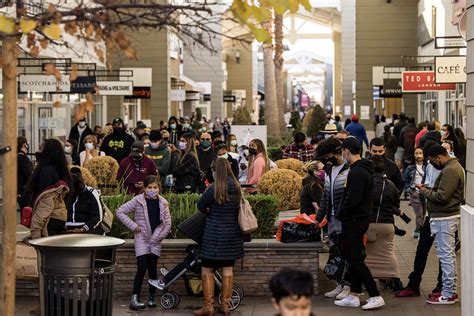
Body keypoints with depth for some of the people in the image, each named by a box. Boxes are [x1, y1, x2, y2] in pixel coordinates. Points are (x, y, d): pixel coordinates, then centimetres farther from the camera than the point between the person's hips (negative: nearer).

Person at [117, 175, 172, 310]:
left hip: (155, 240, 3)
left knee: (152, 268, 6)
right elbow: (120, 212, -5)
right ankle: (134, 298, -13)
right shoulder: (138, 201, -6)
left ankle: (152, 297, 17)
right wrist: (133, 225, -10)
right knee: (142, 267, -12)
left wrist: (158, 237, -4)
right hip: (141, 238, -3)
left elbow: (167, 224, 6)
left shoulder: (163, 203, 3)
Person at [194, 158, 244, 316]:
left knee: (207, 269, 3)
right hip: (233, 234, 6)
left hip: (215, 234, -6)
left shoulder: (214, 188, -15)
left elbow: (200, 206, -5)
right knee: (228, 269, 10)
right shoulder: (237, 187, 2)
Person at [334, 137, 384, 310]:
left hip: (354, 221, -10)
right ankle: (354, 297, 20)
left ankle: (375, 296, -7)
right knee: (354, 258, 14)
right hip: (360, 219, 10)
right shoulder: (364, 169, 13)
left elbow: (353, 199, -25)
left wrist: (339, 214, -10)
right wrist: (342, 213, 15)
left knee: (355, 260, -7)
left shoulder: (357, 172, -19)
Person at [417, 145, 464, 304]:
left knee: (446, 255, -6)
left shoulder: (450, 171, -19)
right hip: (449, 215, 11)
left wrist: (425, 191, -10)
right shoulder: (454, 166, 16)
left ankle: (448, 295, -1)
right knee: (448, 255, 16)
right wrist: (429, 190, 7)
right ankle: (451, 291, 25)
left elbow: (441, 196, -24)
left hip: (444, 219, -11)